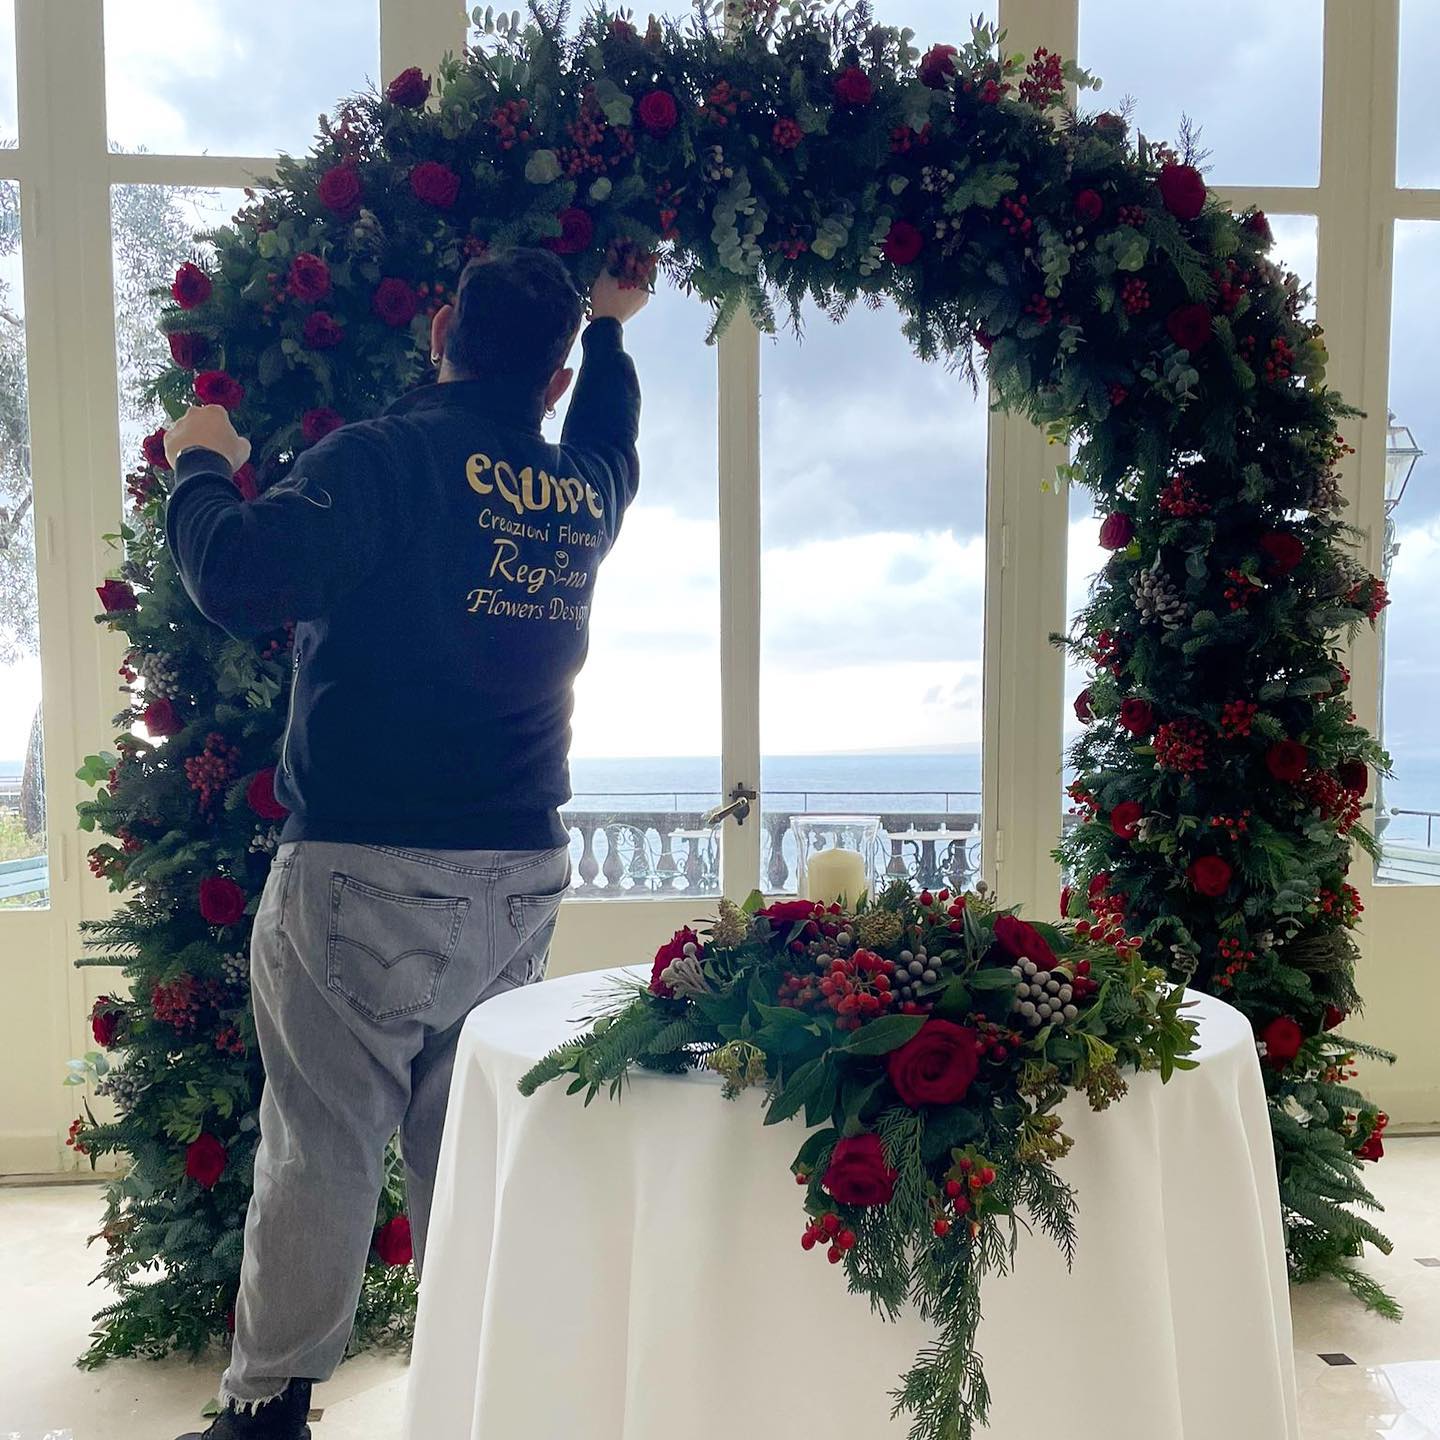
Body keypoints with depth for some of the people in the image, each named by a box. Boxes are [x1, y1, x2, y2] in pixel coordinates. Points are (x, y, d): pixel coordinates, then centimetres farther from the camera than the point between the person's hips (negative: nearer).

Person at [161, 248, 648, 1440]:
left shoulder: (385, 455, -9)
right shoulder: (588, 491, 9)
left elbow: (240, 581, -18)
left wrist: (201, 466, 2)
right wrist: (610, 326, 48)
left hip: (365, 874, -5)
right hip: (520, 880, 5)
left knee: (320, 1148, 7)